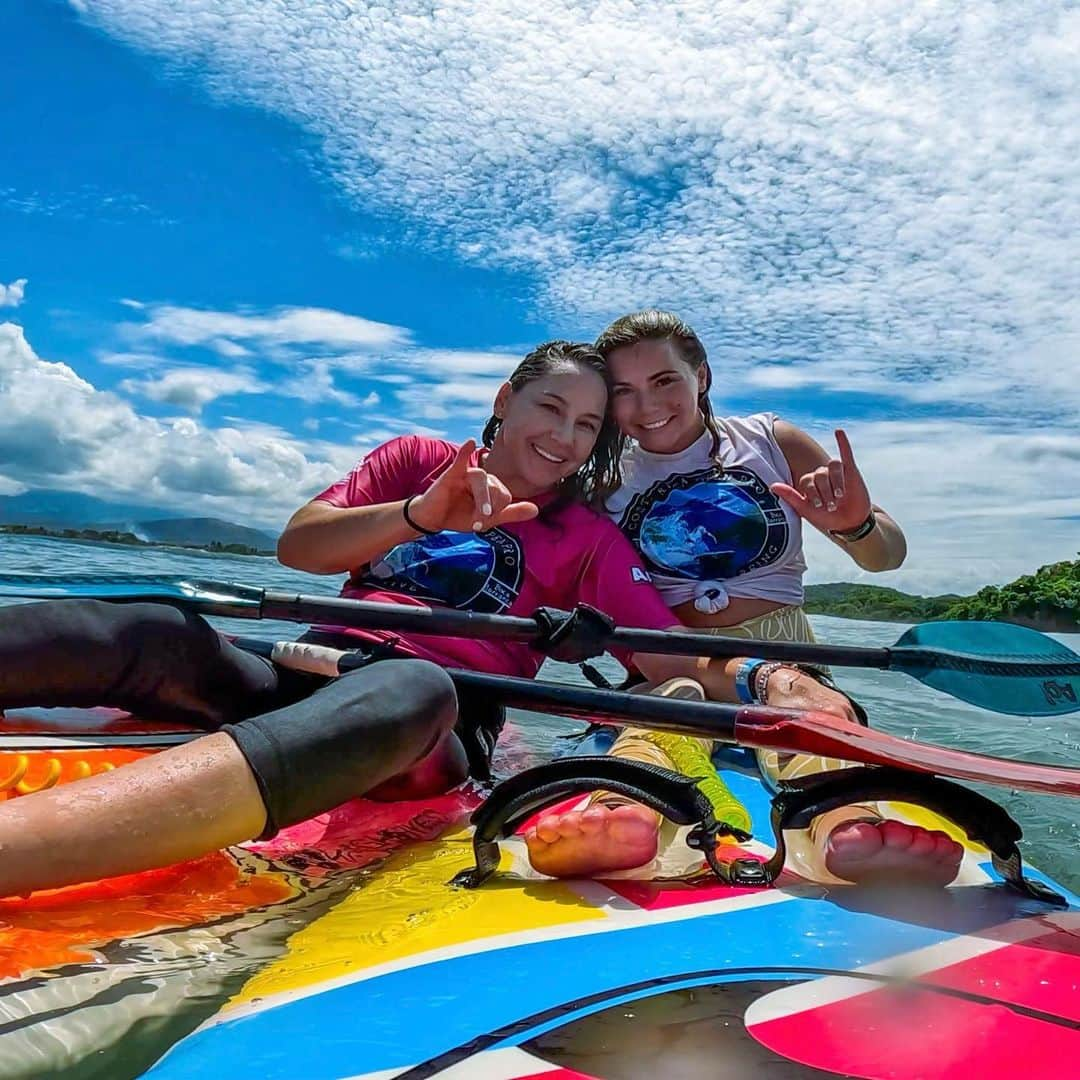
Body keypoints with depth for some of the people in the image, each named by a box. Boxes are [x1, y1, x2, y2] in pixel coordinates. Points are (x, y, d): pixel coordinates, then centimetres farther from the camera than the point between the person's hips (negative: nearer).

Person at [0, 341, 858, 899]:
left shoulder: (589, 539, 17)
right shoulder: (419, 461, 18)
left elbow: (675, 665, 7)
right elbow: (297, 545, 7)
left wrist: (765, 683, -13)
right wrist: (421, 515, -8)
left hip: (438, 730, -2)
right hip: (312, 672, 3)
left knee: (413, 690, -39)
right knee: (160, 635, -29)